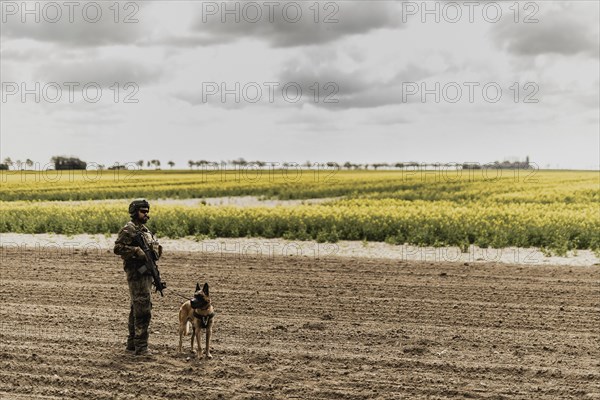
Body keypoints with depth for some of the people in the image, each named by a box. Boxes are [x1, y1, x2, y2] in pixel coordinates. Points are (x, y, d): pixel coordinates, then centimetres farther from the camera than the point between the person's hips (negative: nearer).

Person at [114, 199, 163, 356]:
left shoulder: (145, 230, 18)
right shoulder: (128, 230, -10)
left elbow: (153, 248, 28)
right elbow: (117, 248, -19)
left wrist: (157, 250, 7)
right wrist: (136, 251, -24)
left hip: (146, 273, 10)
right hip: (136, 273, -10)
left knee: (136, 308, 15)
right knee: (143, 309, -12)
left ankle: (132, 343, 24)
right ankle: (140, 346, -8)